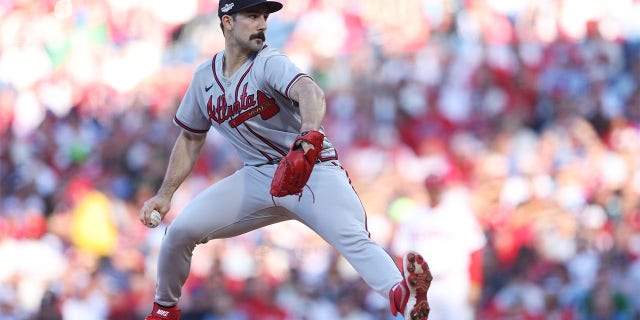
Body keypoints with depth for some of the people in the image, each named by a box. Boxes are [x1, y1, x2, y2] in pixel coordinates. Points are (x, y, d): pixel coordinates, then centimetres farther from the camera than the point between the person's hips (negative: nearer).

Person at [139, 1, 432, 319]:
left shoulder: (269, 63, -13)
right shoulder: (204, 78, 5)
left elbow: (309, 92, -36)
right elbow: (190, 139, 20)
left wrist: (310, 134, -57)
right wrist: (165, 194, 11)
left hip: (313, 170, -5)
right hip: (257, 177, 5)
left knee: (352, 239, -32)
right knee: (181, 230, -8)